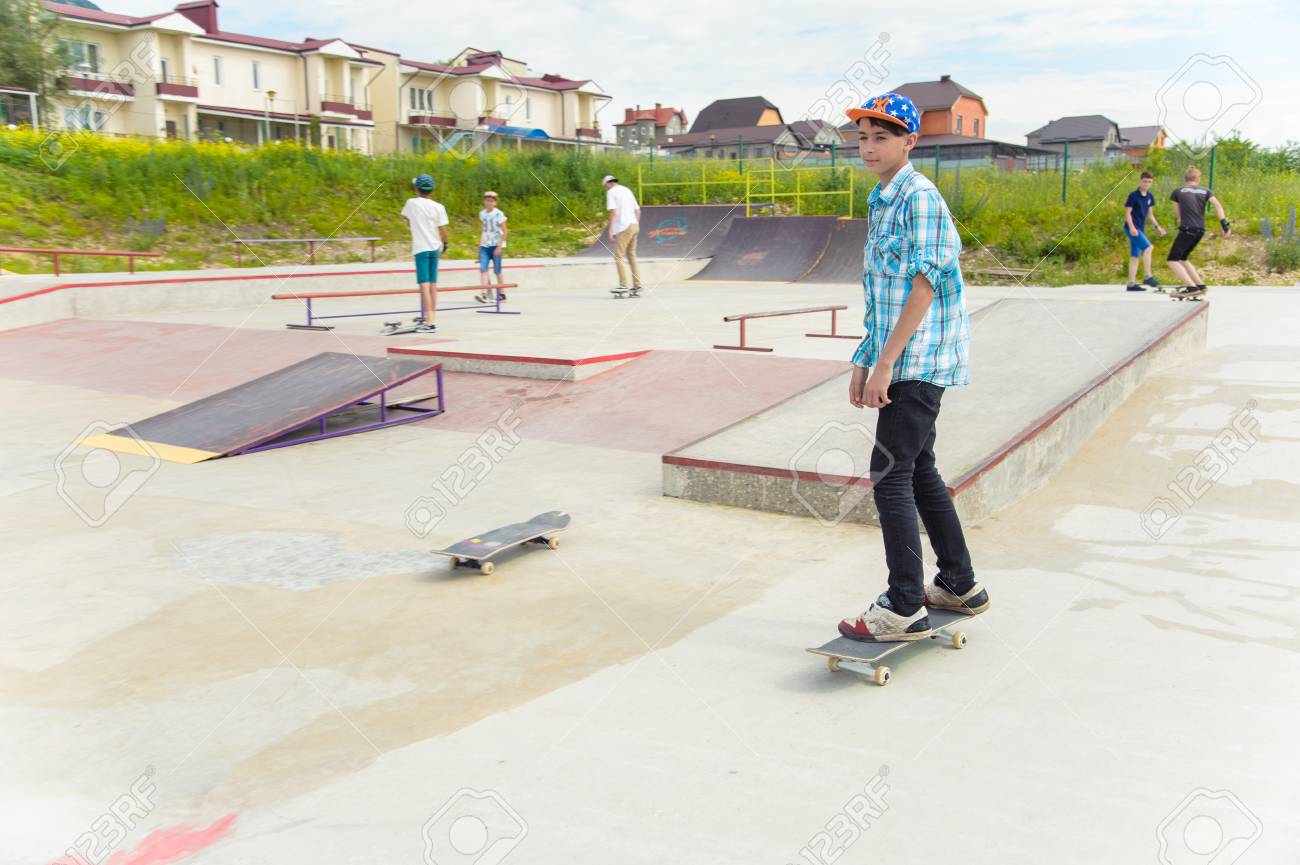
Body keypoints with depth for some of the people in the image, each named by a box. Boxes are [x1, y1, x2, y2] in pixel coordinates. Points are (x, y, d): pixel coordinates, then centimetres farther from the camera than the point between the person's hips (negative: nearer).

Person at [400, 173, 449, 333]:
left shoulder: (411, 203, -5)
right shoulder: (438, 207, -1)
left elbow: (407, 220, 13)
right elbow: (443, 230, 0)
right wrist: (444, 243, 18)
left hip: (420, 248, -4)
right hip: (435, 248, 4)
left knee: (425, 285, -10)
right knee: (433, 284, 14)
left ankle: (430, 323, -18)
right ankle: (429, 318, 25)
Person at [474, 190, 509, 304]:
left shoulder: (498, 214, -7)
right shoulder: (482, 214, 9)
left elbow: (505, 231, -8)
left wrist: (499, 246, -14)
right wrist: (480, 242, 16)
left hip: (496, 245, -4)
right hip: (484, 245, 4)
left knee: (497, 270, 2)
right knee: (483, 269, -10)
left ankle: (501, 293, 14)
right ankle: (484, 294, -17)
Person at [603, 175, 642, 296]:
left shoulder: (611, 192, -2)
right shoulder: (627, 190, 21)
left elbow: (613, 212, -14)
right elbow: (638, 211, 19)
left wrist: (610, 232, -14)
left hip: (623, 227, -8)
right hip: (634, 225, 8)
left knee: (619, 256, -5)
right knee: (632, 256, 12)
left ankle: (624, 286, -11)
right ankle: (637, 286, 11)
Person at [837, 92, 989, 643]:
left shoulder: (920, 197, -12)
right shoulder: (880, 203, 18)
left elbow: (924, 284, -20)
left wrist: (886, 363, -21)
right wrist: (863, 362, 18)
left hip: (918, 362, -10)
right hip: (902, 362, 10)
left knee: (891, 476, -10)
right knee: (919, 471, 15)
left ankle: (905, 608, -4)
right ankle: (959, 585, 27)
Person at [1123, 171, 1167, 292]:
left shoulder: (1149, 196, 11)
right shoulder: (1133, 195, -9)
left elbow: (1150, 213, 21)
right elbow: (1127, 212, -11)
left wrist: (1157, 227, 16)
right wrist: (1132, 227, -22)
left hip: (1140, 229, 8)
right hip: (1132, 228, -8)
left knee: (1135, 256, 9)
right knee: (1148, 248, -21)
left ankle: (1131, 284, 12)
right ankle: (1148, 277, -19)